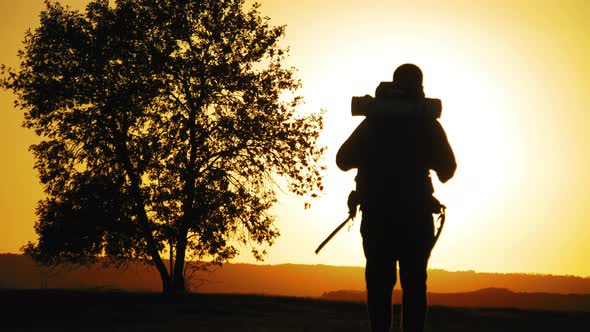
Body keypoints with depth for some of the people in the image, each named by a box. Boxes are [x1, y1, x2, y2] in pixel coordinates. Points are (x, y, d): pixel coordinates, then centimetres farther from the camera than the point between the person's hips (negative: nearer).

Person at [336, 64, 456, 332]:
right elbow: (447, 169, 1)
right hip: (415, 215, -1)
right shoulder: (428, 124, 2)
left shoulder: (373, 121, 8)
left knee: (379, 282, 3)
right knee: (414, 283, 2)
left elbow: (343, 160, 8)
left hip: (376, 214, 2)